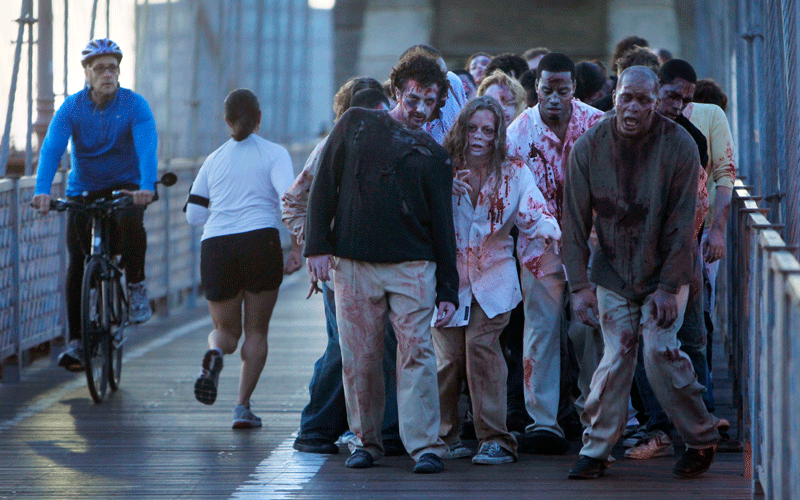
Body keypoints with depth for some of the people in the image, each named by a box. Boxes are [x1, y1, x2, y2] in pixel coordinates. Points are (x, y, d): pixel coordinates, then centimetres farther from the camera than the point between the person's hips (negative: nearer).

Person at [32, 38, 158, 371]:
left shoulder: (134, 105, -11)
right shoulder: (72, 107, -8)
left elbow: (147, 147, -25)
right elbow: (52, 148, -20)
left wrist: (147, 187, -44)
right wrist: (42, 191, -37)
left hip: (126, 187, -2)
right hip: (83, 191, 2)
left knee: (129, 219, -35)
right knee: (77, 264, -6)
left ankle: (137, 287, -14)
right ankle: (76, 341, 2)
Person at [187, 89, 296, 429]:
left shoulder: (214, 160, 15)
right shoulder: (274, 154, 5)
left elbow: (193, 214, 13)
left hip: (215, 247, 2)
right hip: (260, 241, -2)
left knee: (226, 330, 16)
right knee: (256, 331, 11)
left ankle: (215, 354, -20)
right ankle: (242, 406, -2)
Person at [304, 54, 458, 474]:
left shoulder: (433, 155, 11)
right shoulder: (356, 124, 9)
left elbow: (442, 227, 10)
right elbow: (324, 185, 8)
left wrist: (448, 291, 3)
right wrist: (317, 245, -2)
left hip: (412, 267, 0)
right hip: (353, 264, 0)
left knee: (416, 352, -9)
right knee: (359, 358, 1)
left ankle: (425, 446, -9)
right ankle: (365, 441, 15)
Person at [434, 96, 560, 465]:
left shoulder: (513, 173, 0)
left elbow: (534, 215, -4)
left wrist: (546, 229, -29)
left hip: (493, 276, -1)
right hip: (447, 275, 1)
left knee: (481, 345, -17)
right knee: (448, 355, -6)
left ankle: (495, 440, -14)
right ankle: (443, 434, 14)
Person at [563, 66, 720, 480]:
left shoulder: (679, 145, -14)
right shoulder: (589, 147, -8)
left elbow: (681, 222, -12)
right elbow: (575, 221, -4)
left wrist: (668, 286, -14)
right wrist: (580, 285, -9)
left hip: (664, 273, -2)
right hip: (613, 273, 2)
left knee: (659, 349, -13)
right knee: (616, 356, -5)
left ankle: (701, 440, 4)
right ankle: (596, 449, 5)